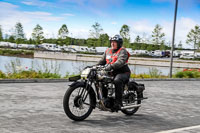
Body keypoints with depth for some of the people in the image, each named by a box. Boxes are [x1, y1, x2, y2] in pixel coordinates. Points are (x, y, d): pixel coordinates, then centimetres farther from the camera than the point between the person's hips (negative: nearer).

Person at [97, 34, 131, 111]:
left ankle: (118, 102, -30)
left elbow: (120, 61, -25)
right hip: (111, 73, 7)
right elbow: (102, 61, 19)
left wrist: (111, 66, -39)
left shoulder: (122, 51, -7)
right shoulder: (108, 51, 16)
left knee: (117, 80, -36)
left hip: (122, 72, -7)